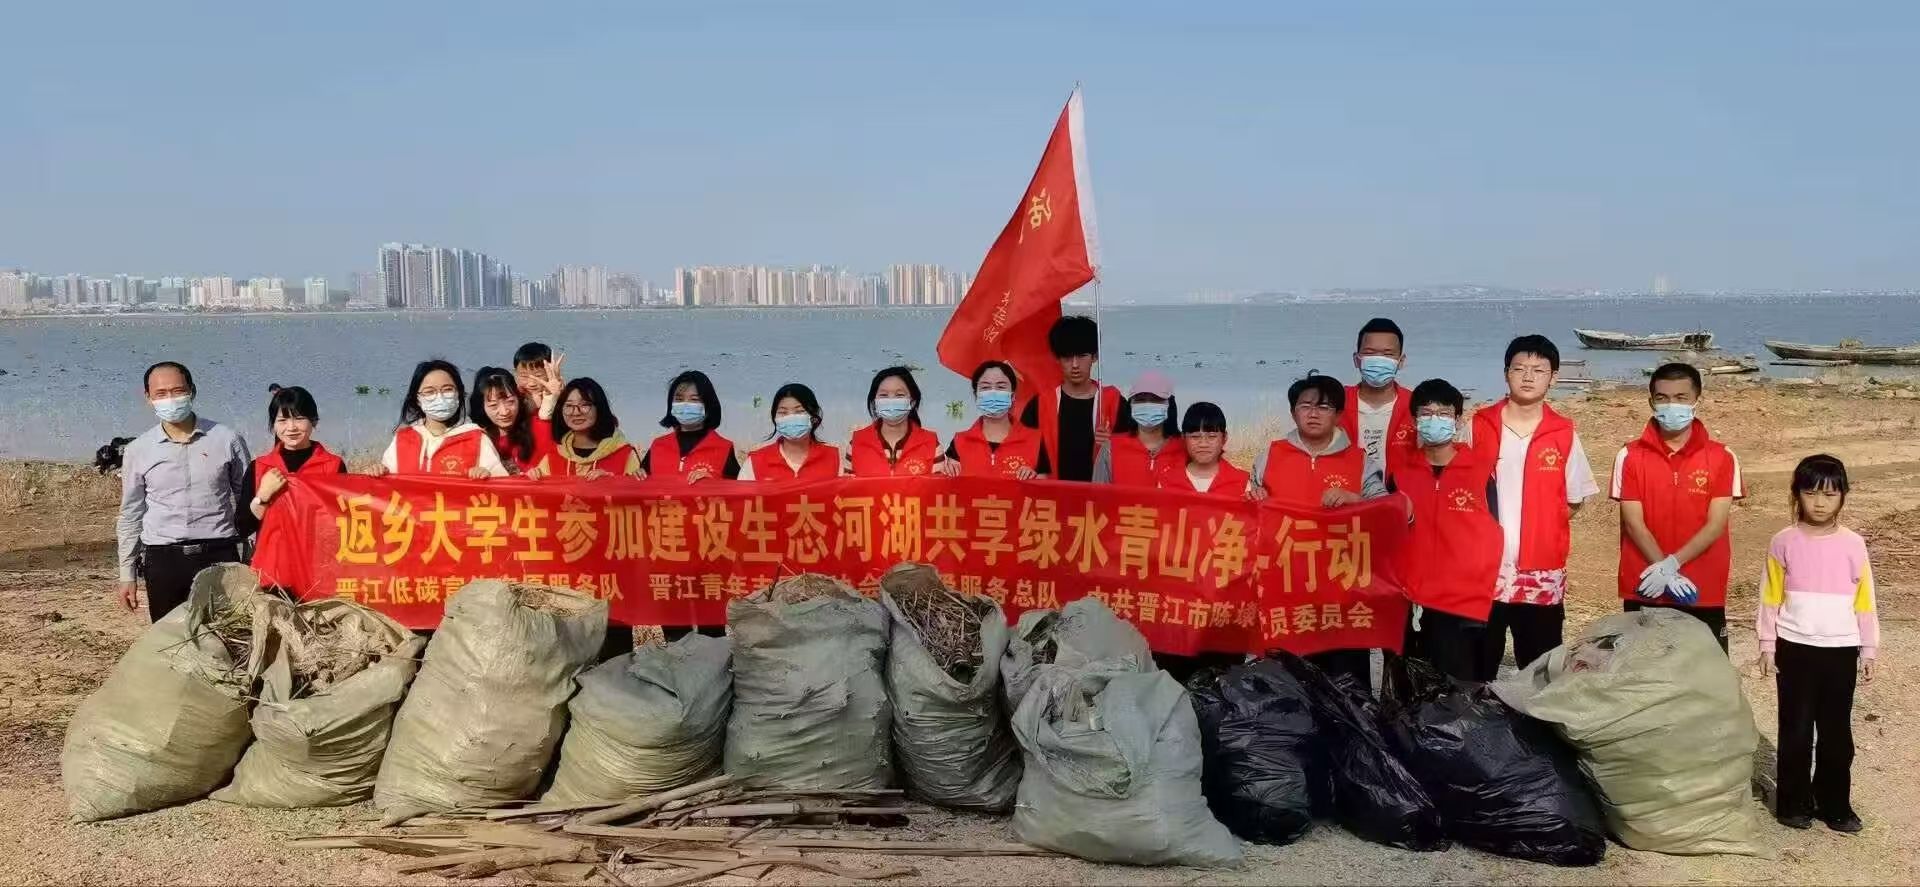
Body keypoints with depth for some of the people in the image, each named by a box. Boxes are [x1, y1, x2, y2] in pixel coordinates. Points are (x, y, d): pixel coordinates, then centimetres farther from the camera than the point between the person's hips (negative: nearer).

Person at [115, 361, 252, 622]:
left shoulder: (227, 440, 1)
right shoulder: (137, 451, 5)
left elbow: (247, 504, 7)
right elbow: (131, 515, 12)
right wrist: (127, 574, 10)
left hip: (219, 556, -1)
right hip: (163, 561, 1)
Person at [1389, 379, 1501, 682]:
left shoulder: (1481, 473, -1)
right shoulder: (1400, 474, 7)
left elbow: (1492, 538, 2)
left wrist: (1483, 597, -1)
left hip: (1465, 608, -3)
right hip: (1410, 606, 3)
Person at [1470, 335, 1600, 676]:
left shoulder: (1564, 434, 2)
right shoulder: (1479, 425, 1)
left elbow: (1575, 499, 8)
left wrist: (1540, 528, 0)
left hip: (1542, 573, 0)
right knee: (1477, 668, 7)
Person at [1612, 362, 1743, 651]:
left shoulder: (1722, 458, 2)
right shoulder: (1630, 456, 1)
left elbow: (1716, 525, -5)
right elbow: (1633, 523, -4)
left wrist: (1671, 563, -18)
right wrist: (1665, 572, -17)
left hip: (1703, 594, 0)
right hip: (1645, 592, 0)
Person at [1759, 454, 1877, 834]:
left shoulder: (1853, 544, -1)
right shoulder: (1784, 542, -2)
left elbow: (1864, 602, 4)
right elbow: (1771, 597, 2)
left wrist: (1869, 650, 5)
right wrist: (1767, 646, 0)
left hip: (1841, 650, 1)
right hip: (1795, 648, -1)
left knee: (1837, 731, 8)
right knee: (1795, 729, 6)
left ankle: (1835, 804, 19)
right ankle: (1794, 803, 15)